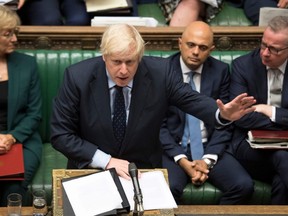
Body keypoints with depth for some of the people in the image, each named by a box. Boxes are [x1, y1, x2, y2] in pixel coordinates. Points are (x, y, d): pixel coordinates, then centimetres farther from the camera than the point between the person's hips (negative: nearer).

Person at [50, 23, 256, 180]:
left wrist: (223, 114, -23)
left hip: (143, 170, 1)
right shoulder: (78, 77, -15)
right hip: (91, 169, -1)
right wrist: (107, 160, -19)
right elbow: (61, 135, -10)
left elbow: (192, 100, -1)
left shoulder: (159, 72, -12)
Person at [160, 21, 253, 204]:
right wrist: (181, 160, -15)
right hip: (174, 148, -2)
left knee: (244, 186, -22)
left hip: (210, 148, 3)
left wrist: (208, 159, -10)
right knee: (168, 188, -33)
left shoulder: (221, 71, 4)